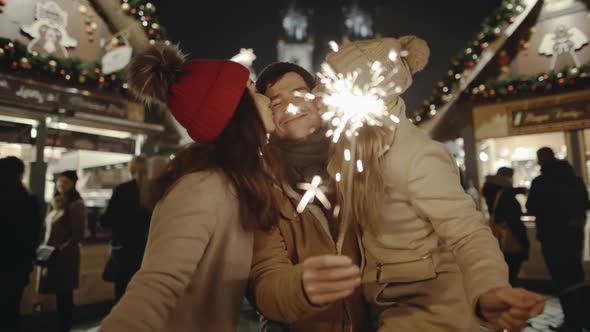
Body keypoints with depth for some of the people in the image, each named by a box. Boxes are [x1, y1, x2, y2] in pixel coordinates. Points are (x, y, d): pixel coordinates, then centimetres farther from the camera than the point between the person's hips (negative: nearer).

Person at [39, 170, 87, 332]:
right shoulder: (55, 202, 14)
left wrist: (60, 250, -17)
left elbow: (78, 234, -13)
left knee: (64, 294, 1)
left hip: (66, 255, -7)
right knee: (59, 294, 13)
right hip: (51, 255, 7)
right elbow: (48, 229, 19)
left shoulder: (76, 204, -10)